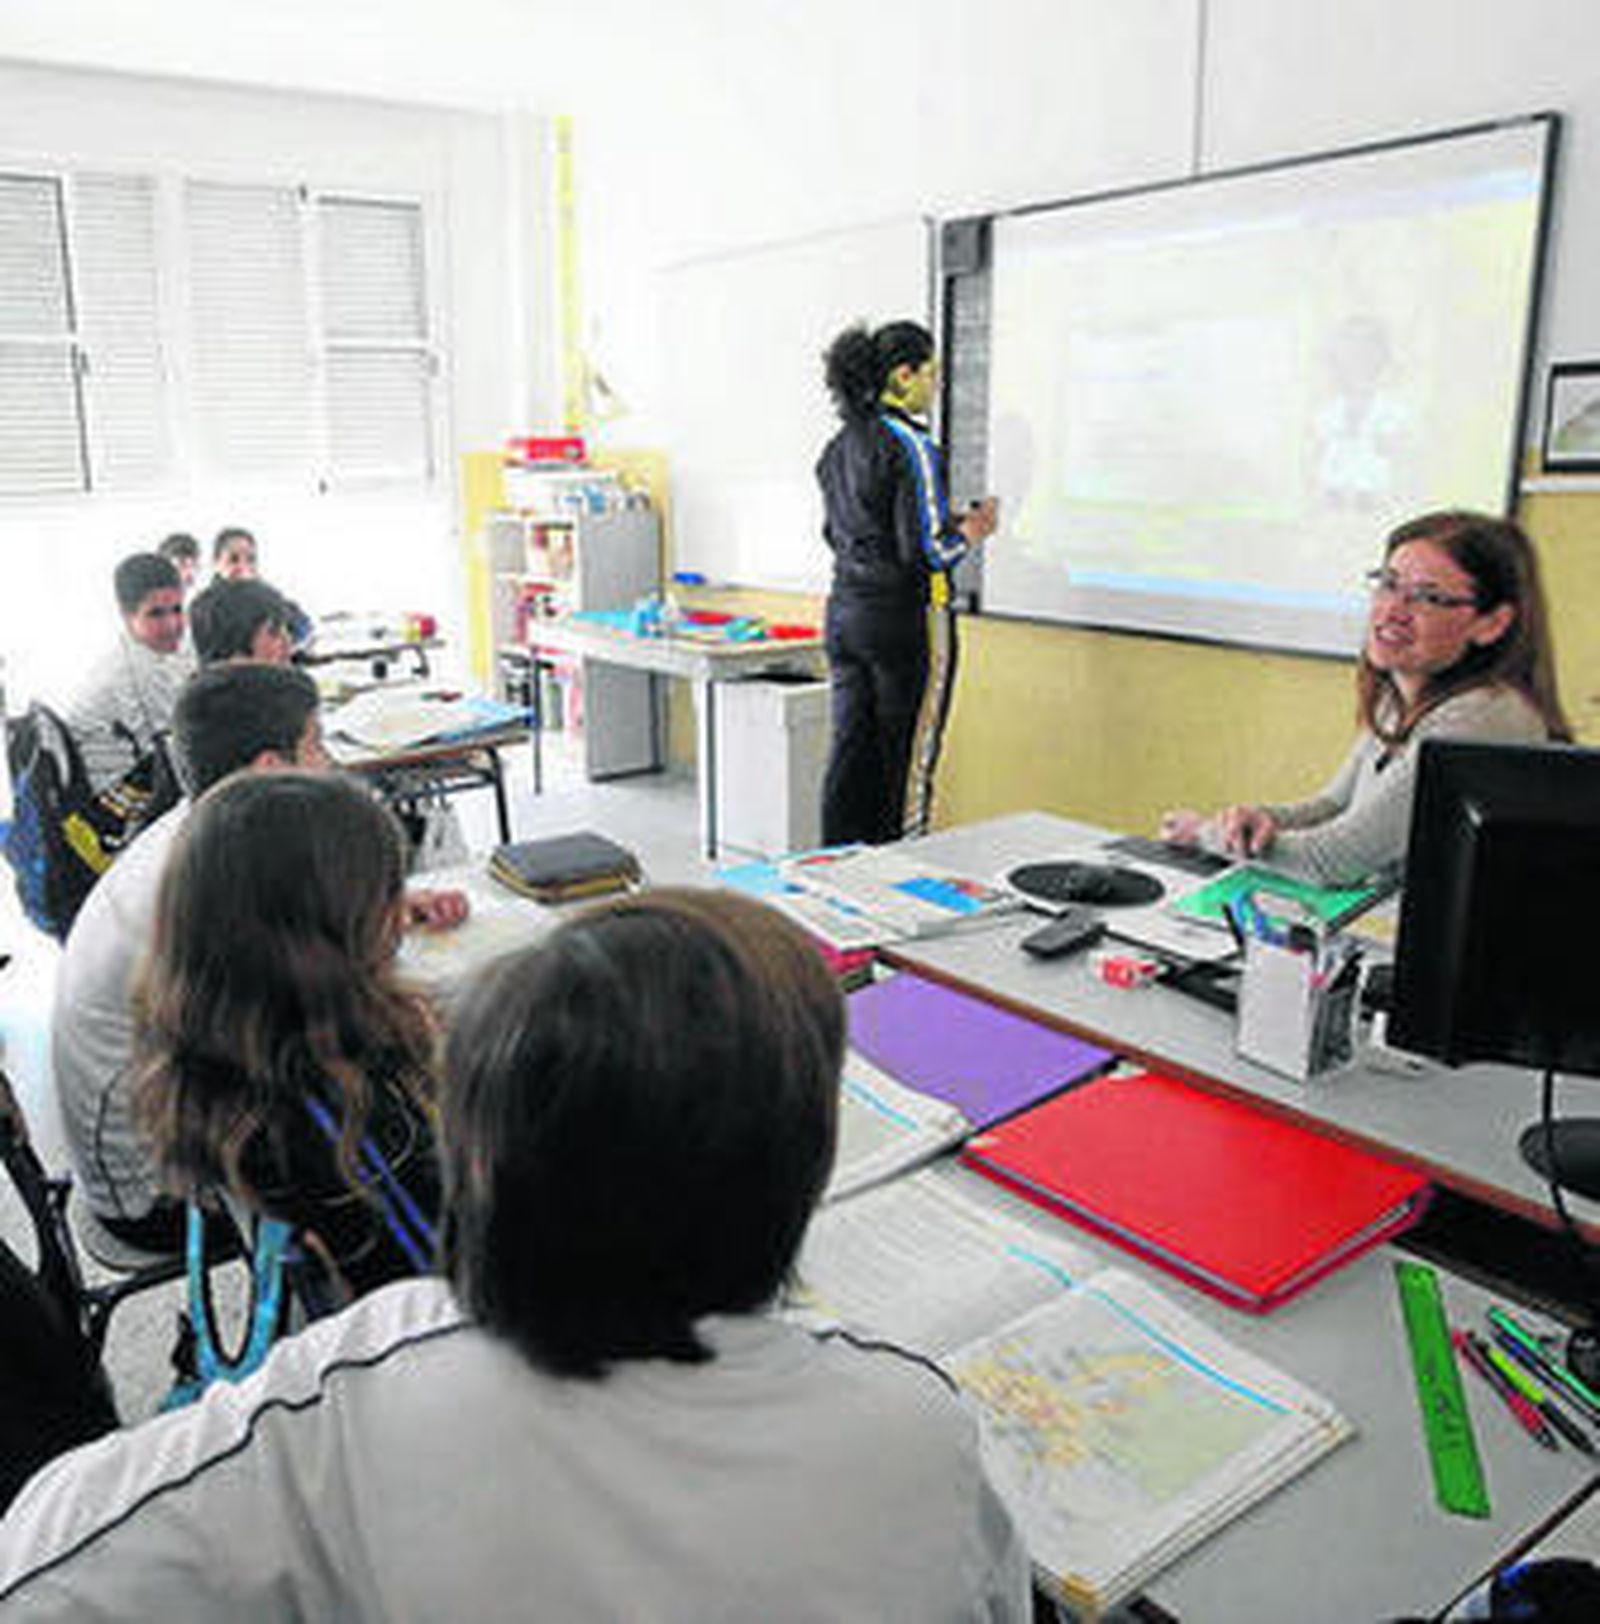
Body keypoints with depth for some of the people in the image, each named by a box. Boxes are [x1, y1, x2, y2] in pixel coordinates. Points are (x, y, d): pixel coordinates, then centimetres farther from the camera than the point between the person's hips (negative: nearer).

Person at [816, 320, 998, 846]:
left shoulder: (841, 444, 12)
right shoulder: (911, 447, -14)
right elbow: (926, 551, -19)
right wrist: (970, 533, 1)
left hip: (843, 610, 7)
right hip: (894, 618, -7)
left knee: (849, 749, 9)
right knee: (889, 756, 3)